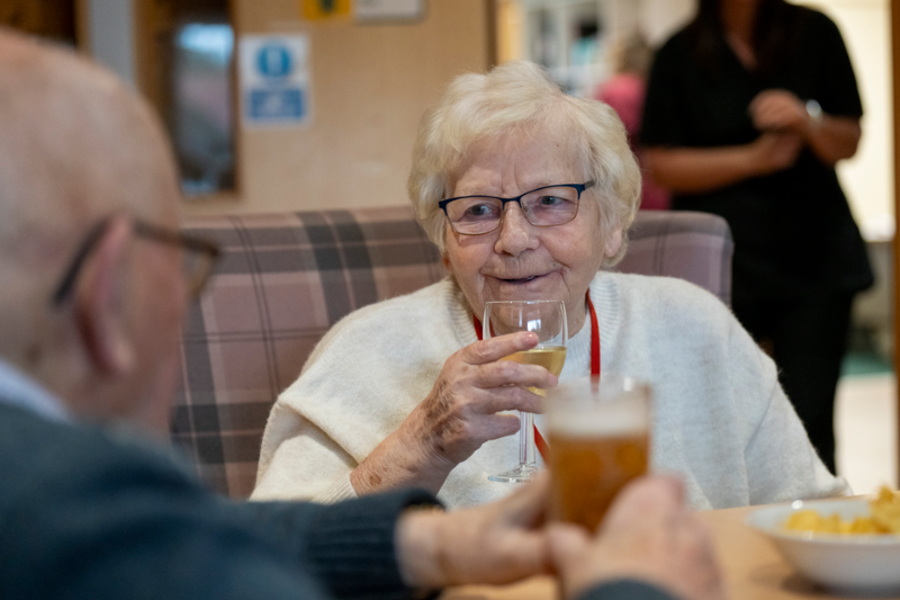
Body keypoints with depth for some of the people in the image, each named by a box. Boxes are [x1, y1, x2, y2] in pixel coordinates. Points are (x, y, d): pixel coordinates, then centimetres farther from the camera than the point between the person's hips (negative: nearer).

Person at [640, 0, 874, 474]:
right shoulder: (680, 56, 3)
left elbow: (849, 143, 8)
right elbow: (661, 165, -1)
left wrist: (807, 122, -14)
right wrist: (753, 158, -11)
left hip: (813, 256, 1)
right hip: (722, 260, -1)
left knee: (810, 425, -4)